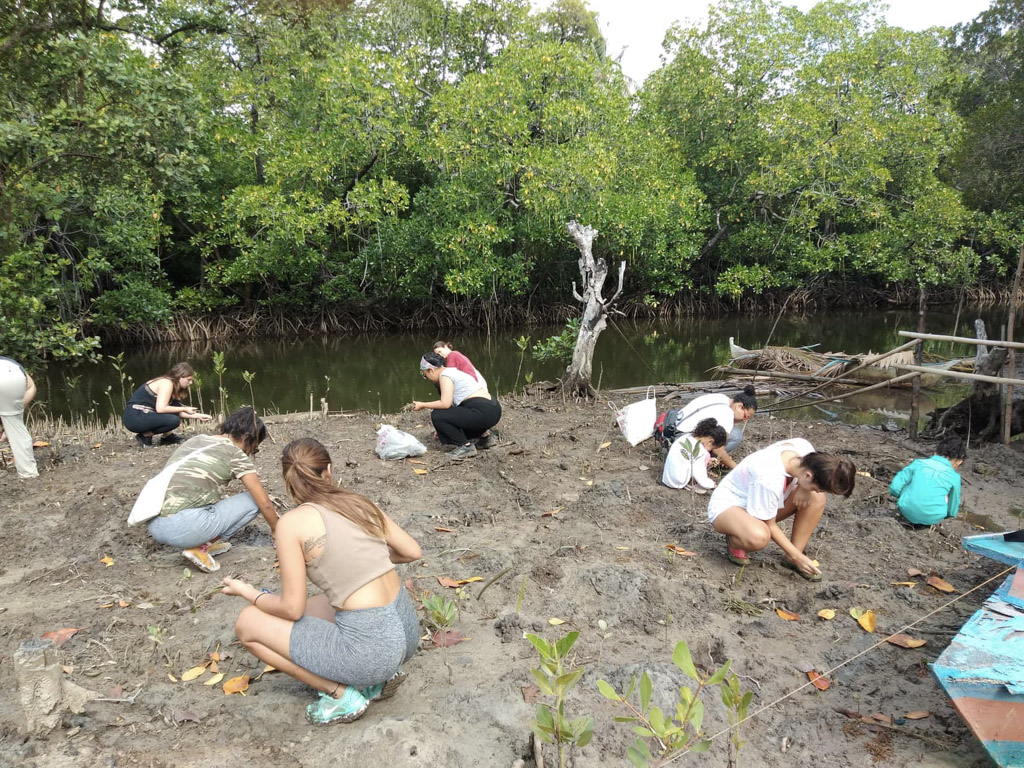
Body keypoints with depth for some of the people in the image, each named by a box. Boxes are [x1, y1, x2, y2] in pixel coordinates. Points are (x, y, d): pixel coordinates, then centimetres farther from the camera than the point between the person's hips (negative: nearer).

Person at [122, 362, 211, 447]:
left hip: (143, 414, 10)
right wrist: (184, 409, -14)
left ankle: (167, 436, 9)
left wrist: (196, 415, 10)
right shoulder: (166, 383, -14)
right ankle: (145, 436, -7)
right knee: (174, 421, -23)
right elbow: (160, 408, -25)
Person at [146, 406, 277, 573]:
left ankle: (199, 541, 10)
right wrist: (276, 531, 20)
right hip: (183, 527, -8)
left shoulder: (194, 440, 20)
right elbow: (265, 503, 1)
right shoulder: (235, 454, 0)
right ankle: (201, 547, -1)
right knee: (254, 501, 6)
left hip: (154, 527, 8)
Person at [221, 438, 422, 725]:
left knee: (247, 623, 10)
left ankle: (342, 693, 5)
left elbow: (291, 608, -6)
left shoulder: (292, 522, -10)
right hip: (407, 631, 7)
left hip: (370, 647, -7)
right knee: (310, 608, 31)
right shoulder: (360, 503, 6)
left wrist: (248, 592, 13)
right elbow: (413, 552, 13)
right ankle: (378, 676, 16)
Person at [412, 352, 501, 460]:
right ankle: (485, 435, 22)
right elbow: (452, 403, 27)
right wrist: (442, 428, 32)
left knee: (436, 416, -6)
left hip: (483, 413, -10)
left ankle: (466, 446, -1)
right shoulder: (452, 371, 22)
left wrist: (423, 405, -4)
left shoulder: (445, 375, -7)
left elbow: (445, 404, -18)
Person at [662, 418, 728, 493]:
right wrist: (712, 484, 1)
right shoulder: (699, 450, -20)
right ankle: (691, 484, -2)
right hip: (678, 482, -9)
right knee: (706, 455, -7)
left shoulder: (688, 437, 4)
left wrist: (708, 460, 20)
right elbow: (700, 477, -16)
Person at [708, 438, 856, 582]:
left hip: (764, 501, 8)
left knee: (817, 498, -15)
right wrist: (798, 557, -15)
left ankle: (791, 559, -4)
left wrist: (803, 488, -17)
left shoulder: (803, 447, -20)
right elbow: (770, 525, -21)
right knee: (759, 537, -41)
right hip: (727, 506, -8)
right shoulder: (769, 479, -38)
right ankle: (734, 541, -4)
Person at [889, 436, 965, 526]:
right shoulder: (954, 477, 3)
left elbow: (894, 488, 2)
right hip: (932, 518, 0)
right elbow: (952, 512, 12)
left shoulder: (918, 463, 5)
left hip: (907, 512, 0)